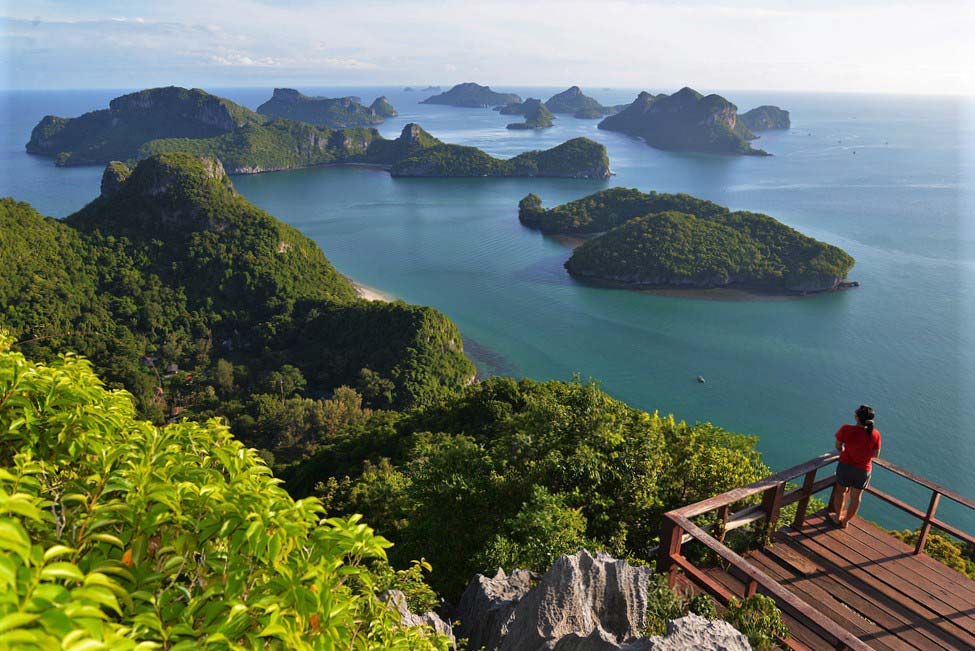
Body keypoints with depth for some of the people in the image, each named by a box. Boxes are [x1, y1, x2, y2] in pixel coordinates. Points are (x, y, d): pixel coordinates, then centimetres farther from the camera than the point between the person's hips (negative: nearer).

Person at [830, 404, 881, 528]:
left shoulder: (846, 429, -23)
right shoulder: (875, 434, -19)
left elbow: (838, 446, -8)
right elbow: (876, 454, -8)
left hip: (846, 465, -1)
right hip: (863, 470, 1)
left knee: (841, 491, 24)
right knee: (856, 497, 22)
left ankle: (838, 517, 40)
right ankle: (846, 521, 37)